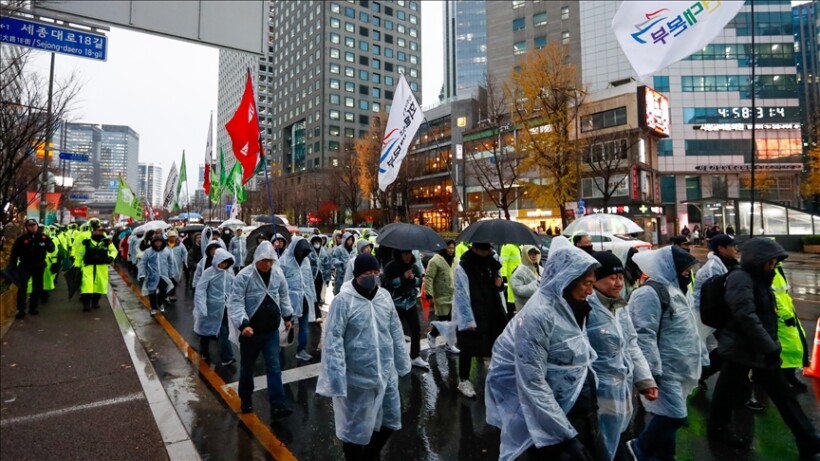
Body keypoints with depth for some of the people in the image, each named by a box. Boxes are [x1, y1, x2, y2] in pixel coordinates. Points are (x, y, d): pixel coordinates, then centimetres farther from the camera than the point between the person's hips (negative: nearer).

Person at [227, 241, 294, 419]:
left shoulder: (278, 273, -4)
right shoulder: (244, 276, -18)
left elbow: (283, 296, 12)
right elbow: (235, 302, -20)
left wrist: (287, 316, 16)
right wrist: (242, 324, -31)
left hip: (271, 330, 3)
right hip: (250, 330, -2)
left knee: (274, 367, 1)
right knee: (247, 367, 16)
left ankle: (277, 405, 5)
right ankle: (246, 400, 38)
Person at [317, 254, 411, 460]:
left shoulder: (385, 296, -1)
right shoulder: (343, 300, -18)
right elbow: (333, 340, -17)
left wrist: (401, 363, 12)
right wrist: (337, 380, -19)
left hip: (386, 373, 6)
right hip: (357, 377, -6)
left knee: (391, 418, 22)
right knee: (355, 426, 13)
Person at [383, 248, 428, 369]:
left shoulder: (414, 266, 3)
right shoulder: (390, 267, -12)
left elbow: (420, 281, 6)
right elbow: (386, 283, -21)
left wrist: (413, 279, -15)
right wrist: (403, 278, -25)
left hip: (411, 302, 5)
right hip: (396, 303, -5)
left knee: (416, 329, 8)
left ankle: (415, 357, 22)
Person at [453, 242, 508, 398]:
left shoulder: (490, 263, 7)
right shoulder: (463, 267, -16)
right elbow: (462, 296, -18)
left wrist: (500, 283, -3)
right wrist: (468, 320, -20)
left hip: (492, 313, 7)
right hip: (471, 316, -6)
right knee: (468, 349, 5)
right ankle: (463, 380, 22)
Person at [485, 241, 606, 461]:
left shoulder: (569, 308, 2)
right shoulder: (538, 315, -24)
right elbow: (533, 385, -24)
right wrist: (565, 435, -21)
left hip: (579, 412, 8)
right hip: (550, 416, -8)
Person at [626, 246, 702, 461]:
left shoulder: (673, 289, 15)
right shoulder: (651, 292, -18)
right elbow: (645, 334, -23)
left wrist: (700, 355, 27)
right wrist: (652, 370, -25)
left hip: (677, 368, 10)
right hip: (664, 370, -10)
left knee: (669, 416, 16)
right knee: (674, 416, -11)